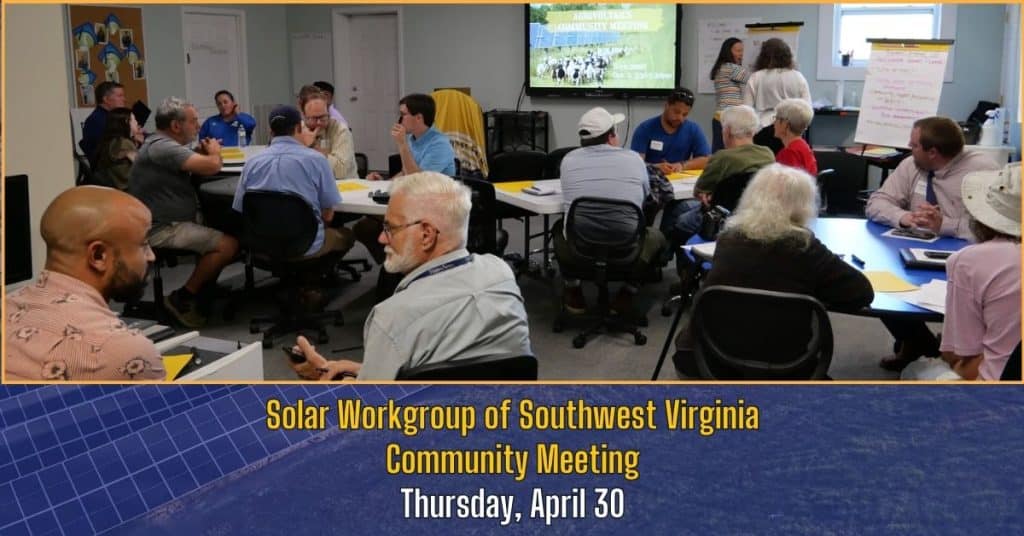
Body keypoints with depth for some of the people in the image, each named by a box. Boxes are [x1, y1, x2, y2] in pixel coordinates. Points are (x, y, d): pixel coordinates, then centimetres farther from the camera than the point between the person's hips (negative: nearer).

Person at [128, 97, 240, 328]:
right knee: (228, 245, -22)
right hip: (163, 229, -11)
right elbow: (212, 166, -27)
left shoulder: (164, 145, 16)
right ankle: (182, 299, -8)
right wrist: (214, 152, -5)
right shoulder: (162, 147, -20)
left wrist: (201, 153, -2)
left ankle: (205, 289, 22)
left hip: (171, 222, 11)